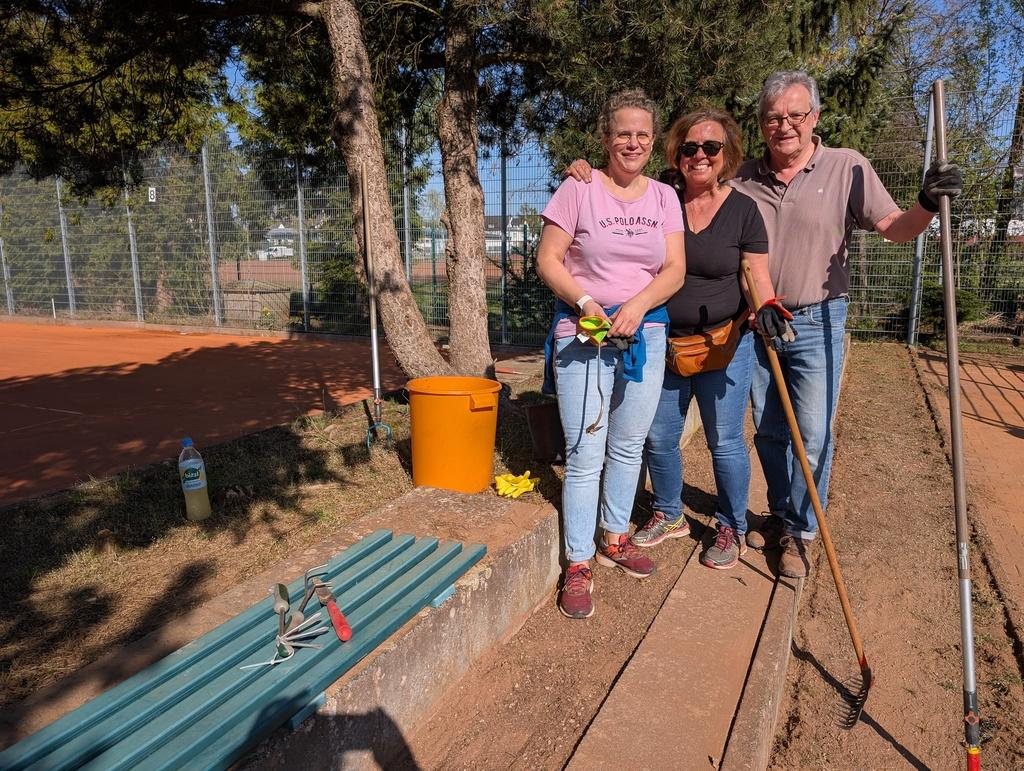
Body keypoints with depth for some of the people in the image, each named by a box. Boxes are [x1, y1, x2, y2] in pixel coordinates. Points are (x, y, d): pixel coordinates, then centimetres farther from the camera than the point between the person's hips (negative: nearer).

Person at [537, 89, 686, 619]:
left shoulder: (663, 197, 9)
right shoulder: (578, 189, -2)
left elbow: (675, 270, 2)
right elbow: (548, 261, -5)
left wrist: (637, 305, -15)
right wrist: (585, 302, -20)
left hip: (646, 335, 4)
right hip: (583, 335, -4)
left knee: (629, 447, 14)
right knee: (585, 454, -4)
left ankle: (614, 540, 34)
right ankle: (578, 565, 9)